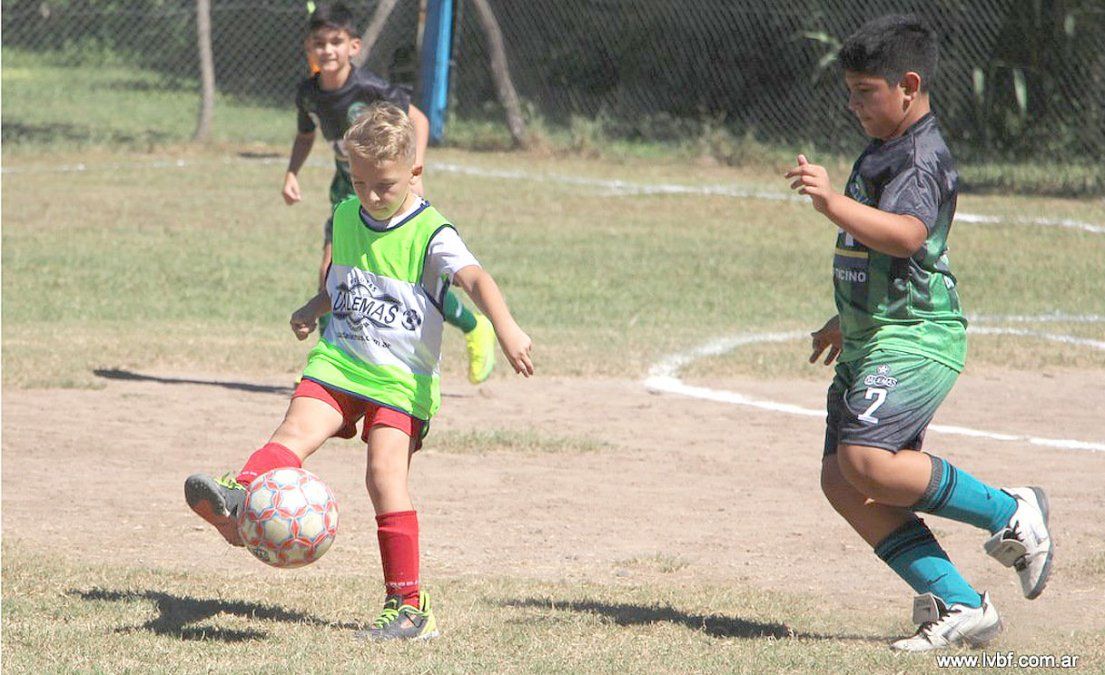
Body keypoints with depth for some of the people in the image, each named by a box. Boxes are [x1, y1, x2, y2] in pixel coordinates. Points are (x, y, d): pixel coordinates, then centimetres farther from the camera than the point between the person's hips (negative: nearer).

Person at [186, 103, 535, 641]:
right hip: (337, 362, 5)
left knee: (386, 473, -15)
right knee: (297, 430, -20)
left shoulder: (431, 235, -9)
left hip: (401, 379, -5)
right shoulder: (344, 219, 10)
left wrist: (505, 327, -43)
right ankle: (237, 500, -48)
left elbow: (475, 279, -26)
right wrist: (313, 308, 10)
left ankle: (408, 605, -10)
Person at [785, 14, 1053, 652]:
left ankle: (1011, 514, -8)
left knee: (867, 461, -26)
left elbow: (906, 236, -33)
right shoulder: (886, 151, 20)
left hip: (915, 338, -10)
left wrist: (834, 204, -44)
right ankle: (959, 605, 0)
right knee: (842, 479, 0)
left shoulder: (923, 157, -13)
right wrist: (848, 320, 40)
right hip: (874, 337, 10)